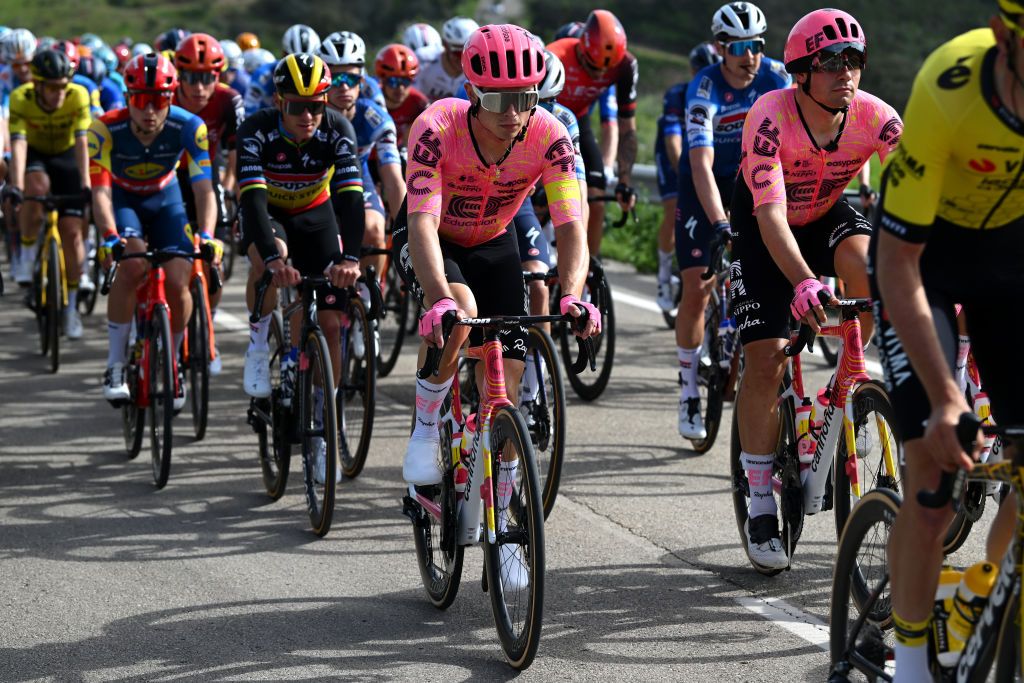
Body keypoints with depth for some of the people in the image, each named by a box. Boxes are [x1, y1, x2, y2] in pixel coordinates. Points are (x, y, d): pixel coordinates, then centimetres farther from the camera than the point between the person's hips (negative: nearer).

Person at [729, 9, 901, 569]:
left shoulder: (875, 118, -25)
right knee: (765, 357, -12)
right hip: (763, 227, -2)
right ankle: (760, 505, -2)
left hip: (828, 214, 3)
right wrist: (803, 284, -55)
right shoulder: (770, 117, -33)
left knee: (871, 268, -31)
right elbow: (770, 216, -40)